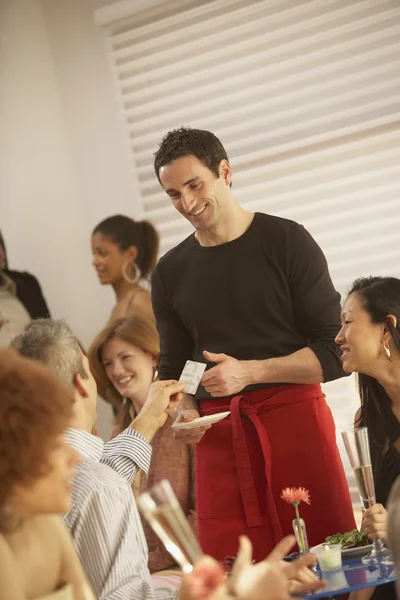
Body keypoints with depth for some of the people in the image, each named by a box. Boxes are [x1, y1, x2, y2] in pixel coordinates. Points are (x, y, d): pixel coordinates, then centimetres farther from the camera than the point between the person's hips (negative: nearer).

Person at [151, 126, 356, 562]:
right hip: (219, 437, 3)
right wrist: (185, 411, -1)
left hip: (295, 417, -3)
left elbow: (333, 353, -3)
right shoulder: (170, 273, 13)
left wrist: (250, 372, -14)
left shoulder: (286, 241, 1)